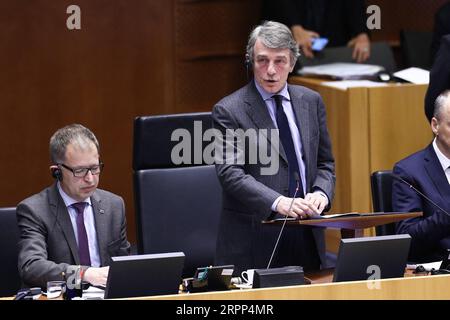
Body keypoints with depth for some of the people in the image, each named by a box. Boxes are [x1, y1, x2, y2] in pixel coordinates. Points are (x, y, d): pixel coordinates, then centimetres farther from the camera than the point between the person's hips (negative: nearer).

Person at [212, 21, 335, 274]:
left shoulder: (311, 101, 10)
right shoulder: (229, 111, -6)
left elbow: (325, 162, 15)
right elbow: (230, 173, -15)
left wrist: (321, 192, -7)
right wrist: (277, 202, -29)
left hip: (308, 237, 4)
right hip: (255, 239, -4)